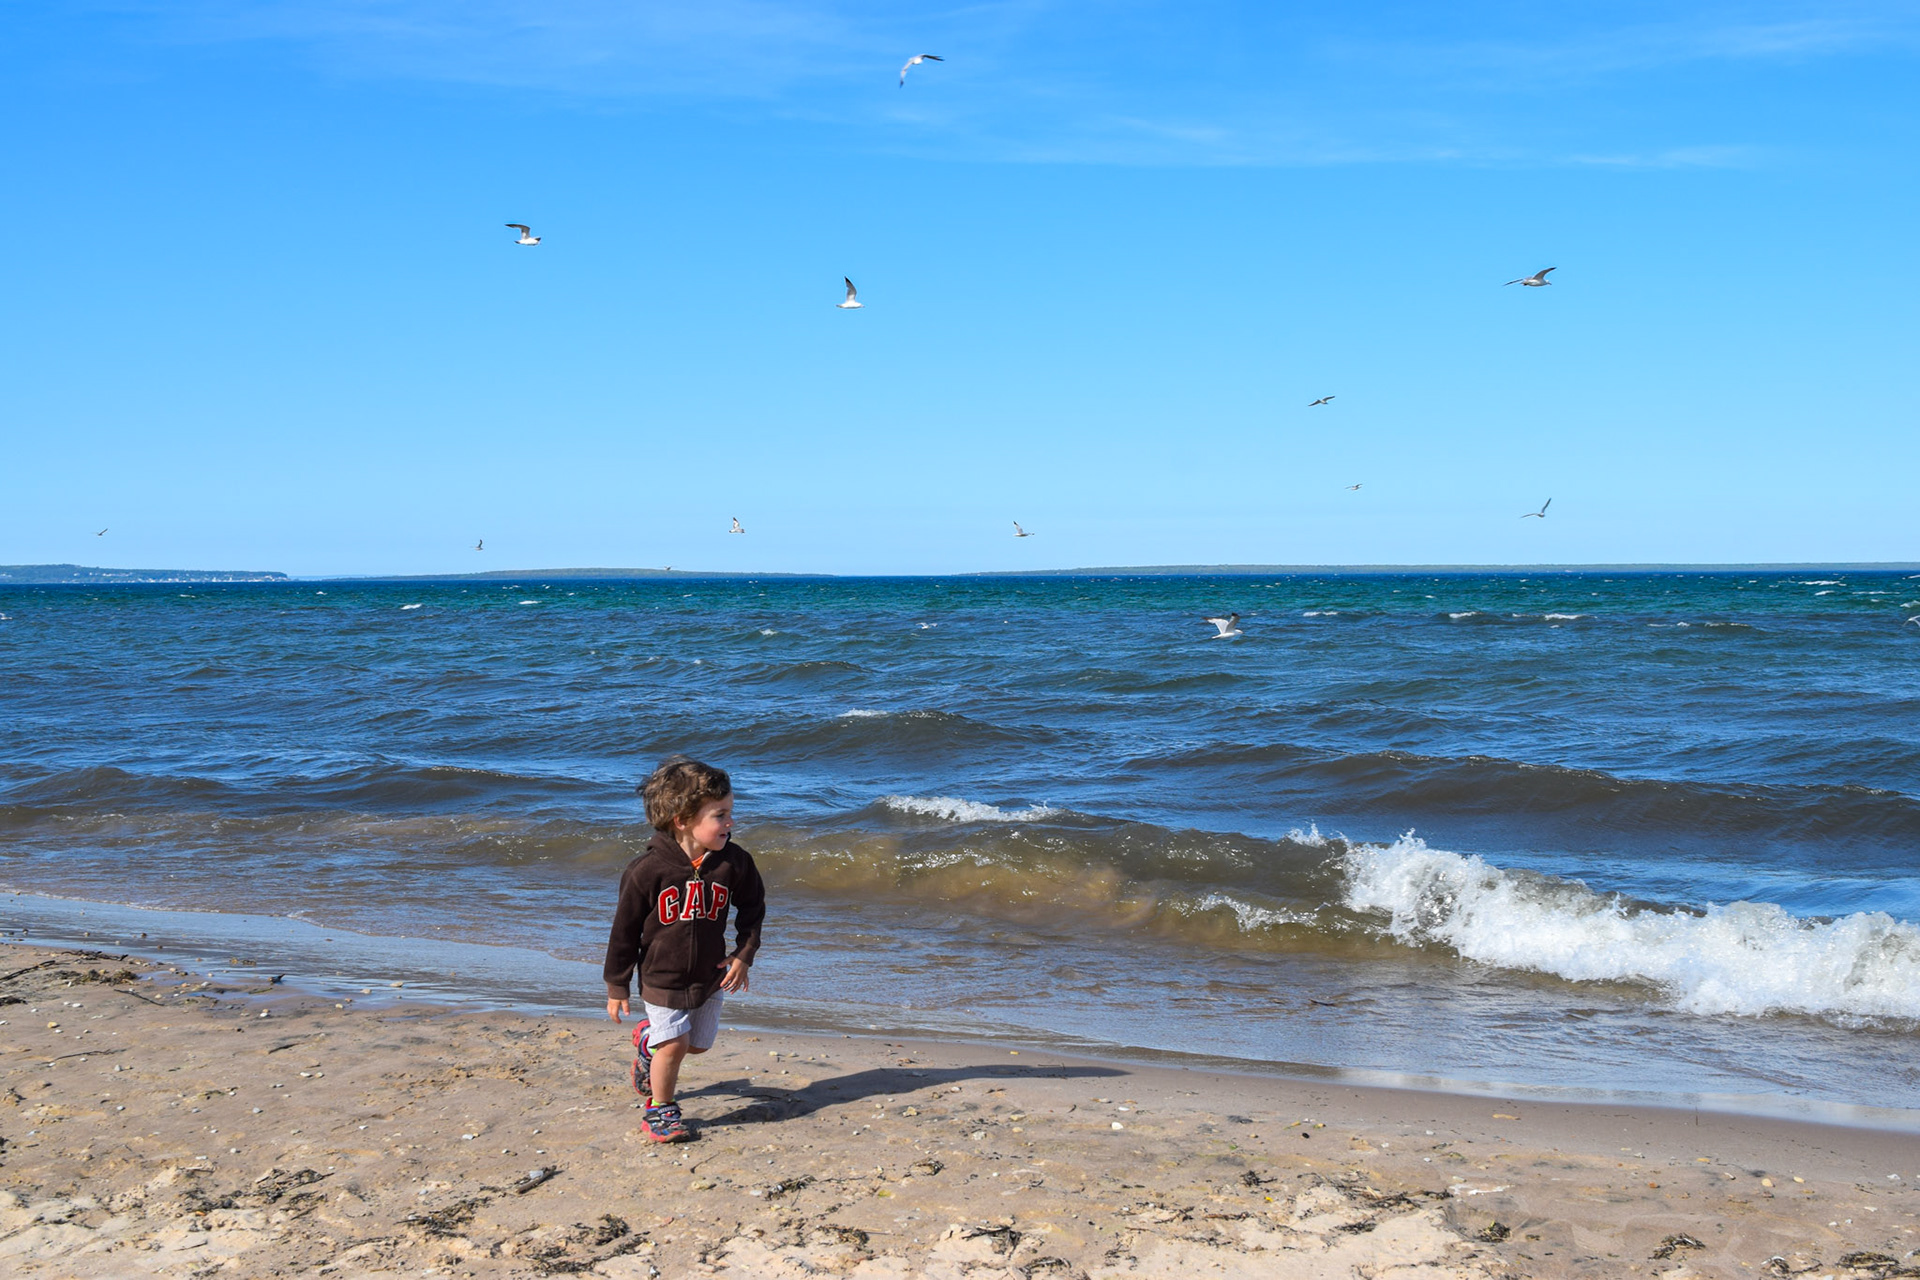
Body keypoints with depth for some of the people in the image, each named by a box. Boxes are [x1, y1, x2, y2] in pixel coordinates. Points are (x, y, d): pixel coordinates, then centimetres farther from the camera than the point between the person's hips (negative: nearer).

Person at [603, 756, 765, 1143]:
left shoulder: (733, 862, -13)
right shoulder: (647, 871, -22)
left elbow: (752, 907, 7)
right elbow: (624, 930, -11)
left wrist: (743, 955, 1)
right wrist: (617, 987, -6)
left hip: (711, 975, 4)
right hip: (662, 976, -4)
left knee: (698, 1044, 15)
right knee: (673, 1045, -4)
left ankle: (649, 1038, 46)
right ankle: (660, 1109, 21)